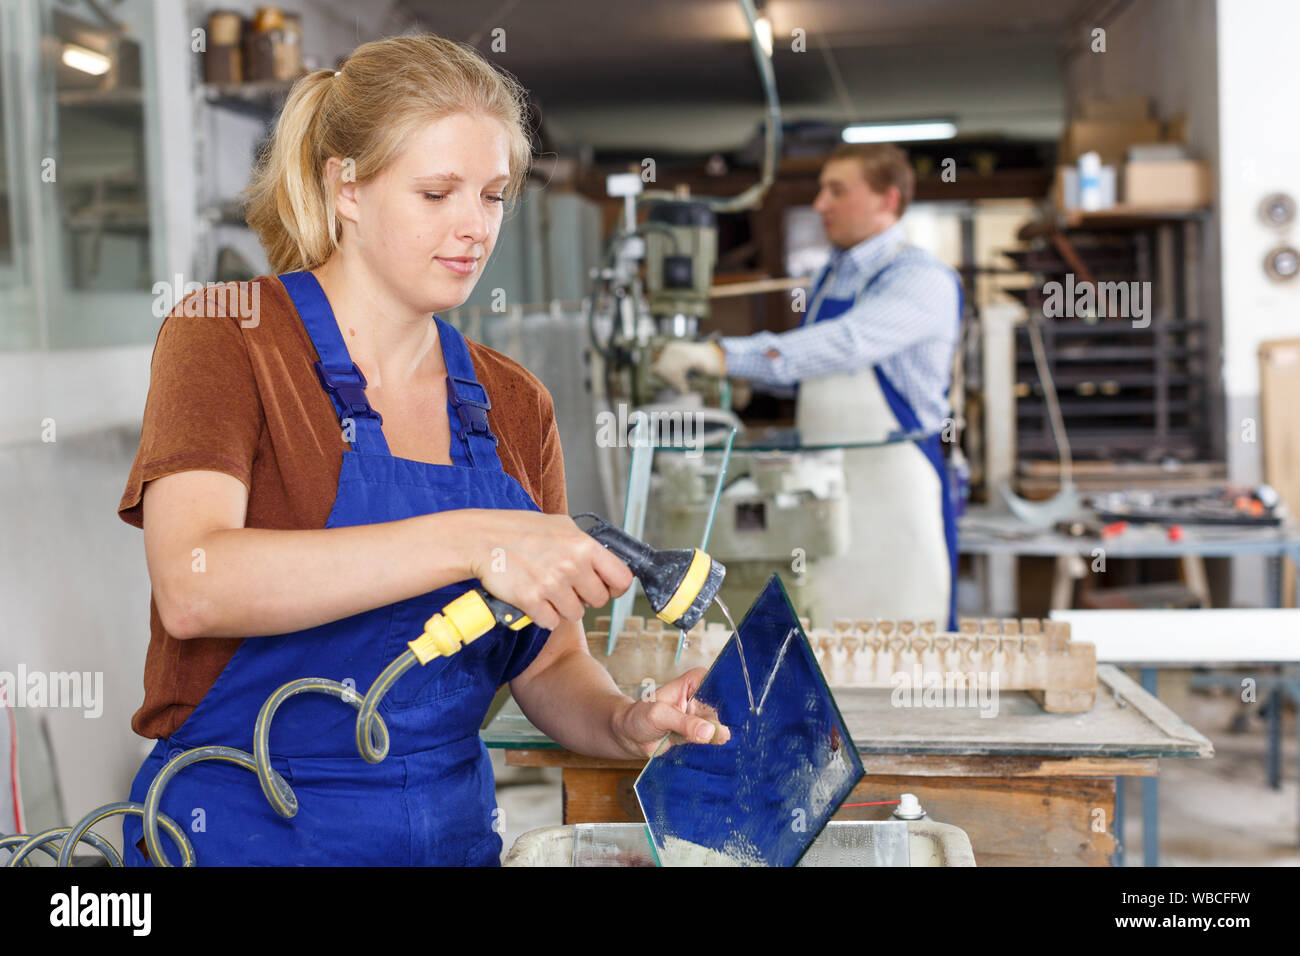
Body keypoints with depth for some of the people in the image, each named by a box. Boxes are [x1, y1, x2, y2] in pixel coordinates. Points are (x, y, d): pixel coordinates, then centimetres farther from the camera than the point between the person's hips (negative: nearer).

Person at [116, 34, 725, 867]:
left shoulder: (516, 406, 6)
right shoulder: (225, 339, -8)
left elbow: (552, 667, 8)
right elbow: (193, 585, -25)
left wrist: (626, 724, -14)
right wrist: (471, 542, -31)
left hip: (456, 830, 4)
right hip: (244, 832, -4)